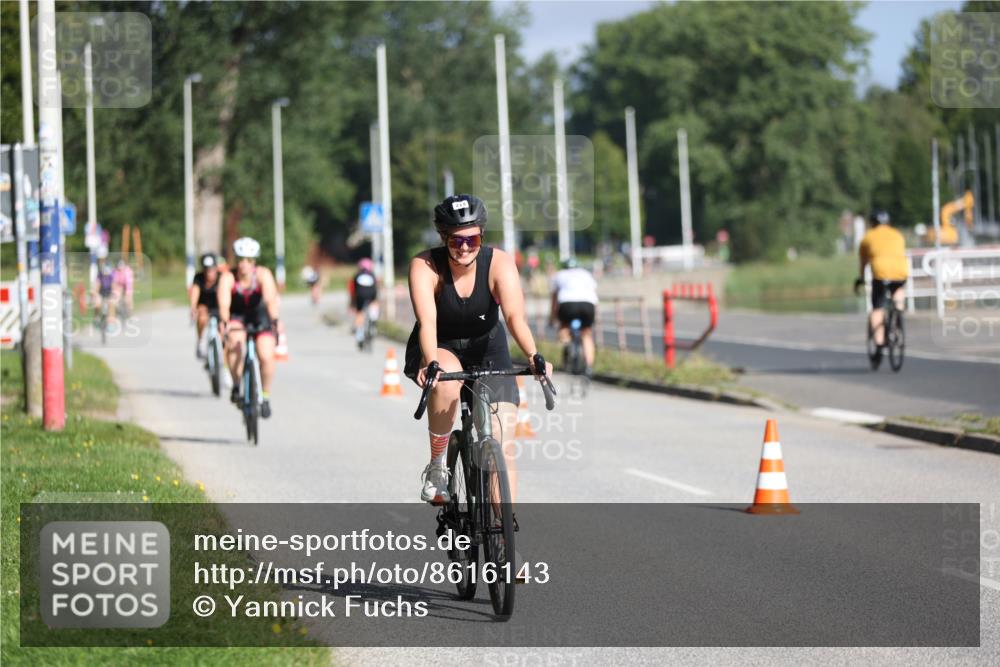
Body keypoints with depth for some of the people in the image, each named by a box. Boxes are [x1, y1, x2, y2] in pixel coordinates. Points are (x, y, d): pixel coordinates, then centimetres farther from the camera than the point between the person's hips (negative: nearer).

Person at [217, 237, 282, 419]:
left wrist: (275, 320, -55)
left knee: (266, 356, -17)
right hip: (237, 317, 0)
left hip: (260, 316, 0)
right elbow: (224, 303, -36)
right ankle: (236, 386, -14)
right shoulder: (228, 278, -23)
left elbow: (271, 299, -38)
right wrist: (224, 322, -55)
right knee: (234, 342, -32)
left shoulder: (263, 274, -24)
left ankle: (266, 396, 6)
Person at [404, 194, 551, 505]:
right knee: (448, 377, -38)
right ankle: (437, 466, -18)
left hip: (487, 352, 1)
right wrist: (430, 363, -53)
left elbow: (515, 316, -33)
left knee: (503, 450, -11)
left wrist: (534, 357, -51)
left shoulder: (499, 263, -20)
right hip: (439, 351, -1)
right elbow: (427, 322, -35)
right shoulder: (425, 266, -22)